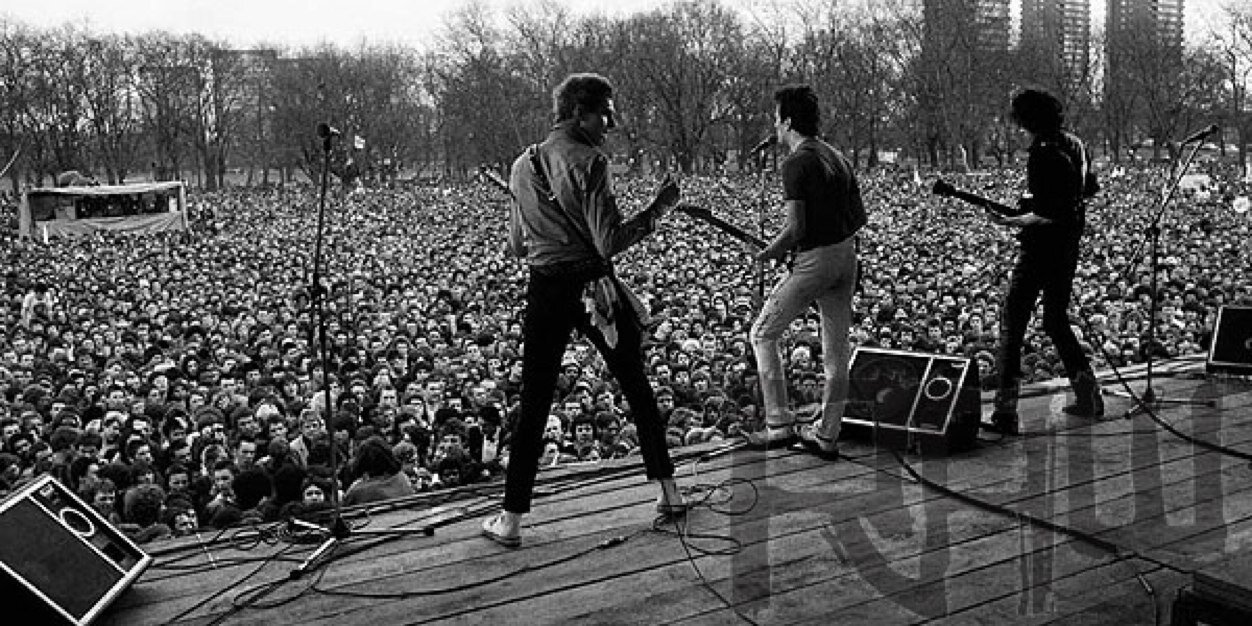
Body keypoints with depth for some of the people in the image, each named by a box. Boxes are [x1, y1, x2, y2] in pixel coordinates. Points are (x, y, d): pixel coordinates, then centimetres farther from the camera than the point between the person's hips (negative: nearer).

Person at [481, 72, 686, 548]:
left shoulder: (522, 168, 9)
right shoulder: (589, 162, -10)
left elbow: (516, 247, 15)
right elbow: (610, 242, -17)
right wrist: (657, 211, -8)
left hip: (545, 291, 4)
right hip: (594, 287, -3)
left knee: (533, 405, 7)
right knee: (637, 388, 13)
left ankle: (511, 520, 8)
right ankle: (668, 490, 22)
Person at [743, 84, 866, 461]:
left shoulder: (797, 163, -14)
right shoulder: (837, 157, 11)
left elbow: (795, 228, -20)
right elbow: (859, 216, 15)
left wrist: (768, 253, -4)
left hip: (814, 262, -8)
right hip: (846, 257, 8)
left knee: (763, 334, 6)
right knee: (836, 349, 12)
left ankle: (779, 425, 4)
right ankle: (826, 435, 20)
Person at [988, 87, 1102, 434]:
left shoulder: (1042, 154, -19)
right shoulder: (1074, 142, 9)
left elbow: (1048, 214, -24)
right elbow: (1091, 188, 21)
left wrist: (1014, 221, -16)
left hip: (1044, 246, -9)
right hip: (1070, 245, 9)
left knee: (1013, 320, -5)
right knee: (1056, 321, 21)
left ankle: (1006, 410, -9)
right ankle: (1089, 395, 23)